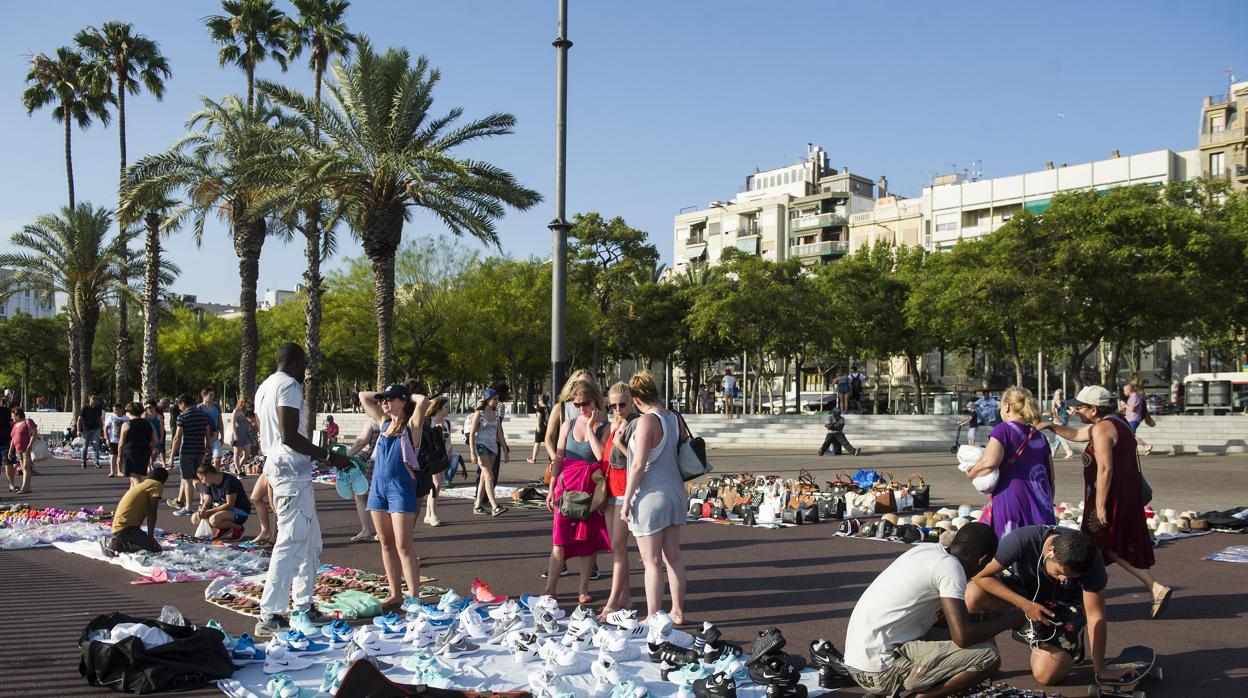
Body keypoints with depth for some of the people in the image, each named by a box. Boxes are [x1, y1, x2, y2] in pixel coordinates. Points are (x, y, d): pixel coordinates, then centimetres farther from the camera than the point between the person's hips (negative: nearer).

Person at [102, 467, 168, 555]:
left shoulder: (141, 485, 24)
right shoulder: (157, 485, -2)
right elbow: (152, 513, -12)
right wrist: (150, 536, -9)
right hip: (126, 528, -9)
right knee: (155, 548, -9)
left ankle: (116, 542, 7)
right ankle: (118, 545, -14)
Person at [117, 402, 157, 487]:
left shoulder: (126, 425, -6)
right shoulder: (149, 424, 7)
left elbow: (121, 443, -5)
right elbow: (155, 440, 8)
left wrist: (119, 456, 5)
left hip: (130, 453, -5)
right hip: (145, 454, 5)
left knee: (135, 479, -6)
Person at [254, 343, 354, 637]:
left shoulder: (265, 387, 19)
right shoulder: (289, 385, -12)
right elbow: (289, 436, -22)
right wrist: (328, 456, -17)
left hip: (276, 467, 10)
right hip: (292, 472, -10)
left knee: (310, 541, 16)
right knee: (291, 542, -9)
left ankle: (302, 608, 21)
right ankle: (270, 617, -8)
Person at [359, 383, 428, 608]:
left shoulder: (411, 425, -3)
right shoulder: (384, 422, 14)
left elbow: (423, 401, -21)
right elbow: (363, 397, 24)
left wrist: (408, 396, -3)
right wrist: (382, 395, 16)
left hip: (401, 488, -6)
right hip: (378, 486, 7)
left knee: (403, 546, -9)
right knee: (386, 544, 9)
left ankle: (414, 597, -7)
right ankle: (395, 594, 17)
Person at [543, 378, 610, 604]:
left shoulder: (604, 427, -3)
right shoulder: (569, 425, 7)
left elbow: (602, 456, -18)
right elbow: (559, 457, 9)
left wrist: (590, 428, -15)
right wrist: (552, 488, 6)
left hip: (592, 488, -2)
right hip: (567, 485, 2)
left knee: (589, 539, 5)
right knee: (560, 538, -2)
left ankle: (583, 589, 16)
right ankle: (550, 589, 3)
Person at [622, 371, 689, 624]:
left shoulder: (647, 421, -16)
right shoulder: (675, 419, 6)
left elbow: (639, 465, -19)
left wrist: (626, 500, -13)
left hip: (652, 496, -8)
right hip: (675, 492, 8)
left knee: (651, 561, -1)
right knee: (673, 557, 15)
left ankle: (652, 619, 4)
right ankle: (677, 612, 23)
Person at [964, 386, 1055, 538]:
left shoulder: (1003, 430, -3)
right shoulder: (1039, 436, 17)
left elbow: (990, 461, -21)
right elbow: (1051, 478, 20)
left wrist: (971, 474, -3)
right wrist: (1047, 506, 29)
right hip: (1040, 506, 6)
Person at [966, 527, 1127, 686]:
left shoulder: (1091, 562, -30)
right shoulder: (1021, 540, -35)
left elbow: (1095, 616, -21)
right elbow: (981, 576, -27)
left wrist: (1100, 670, -15)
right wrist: (1025, 604, -32)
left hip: (1063, 602, 0)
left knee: (1046, 675, -18)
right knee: (973, 596, -33)